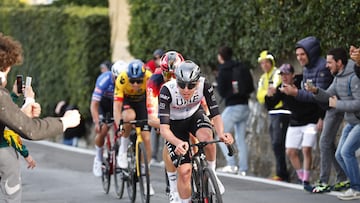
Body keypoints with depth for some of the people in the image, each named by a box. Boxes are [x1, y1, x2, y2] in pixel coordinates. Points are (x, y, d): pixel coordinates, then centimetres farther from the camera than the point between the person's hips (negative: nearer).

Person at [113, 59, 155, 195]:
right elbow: (116, 106, -36)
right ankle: (123, 151, -14)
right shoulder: (122, 79, -35)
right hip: (126, 101, -1)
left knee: (146, 138, -9)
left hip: (142, 101, 1)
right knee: (130, 117, -37)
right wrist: (119, 125, -49)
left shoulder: (149, 78, -34)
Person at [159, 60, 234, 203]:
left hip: (195, 116, 1)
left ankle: (212, 173, -10)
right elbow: (164, 128, -38)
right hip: (175, 125, -1)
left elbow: (215, 115, -24)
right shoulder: (167, 90, -34)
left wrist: (221, 134, -45)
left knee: (206, 136, -34)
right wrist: (178, 143, -57)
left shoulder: (204, 85, -27)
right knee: (184, 171, -14)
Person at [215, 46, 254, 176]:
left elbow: (222, 93, -6)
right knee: (240, 139, 9)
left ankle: (232, 165, -12)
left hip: (233, 108, -6)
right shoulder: (242, 69, 9)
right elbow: (251, 88, 9)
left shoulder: (223, 72, -7)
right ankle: (243, 169, 2)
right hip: (245, 107, 6)